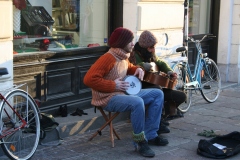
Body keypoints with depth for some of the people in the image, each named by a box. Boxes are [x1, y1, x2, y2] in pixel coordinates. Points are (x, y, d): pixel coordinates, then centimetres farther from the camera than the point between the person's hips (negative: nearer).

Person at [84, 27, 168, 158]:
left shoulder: (124, 56, 7)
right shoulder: (108, 58, -21)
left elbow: (129, 68, 31)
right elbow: (89, 79, -28)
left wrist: (138, 69, 6)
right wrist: (113, 86, -24)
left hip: (124, 92, 10)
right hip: (108, 98, -10)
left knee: (157, 94, 5)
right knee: (137, 102, -38)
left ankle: (150, 135, 6)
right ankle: (140, 142, -18)